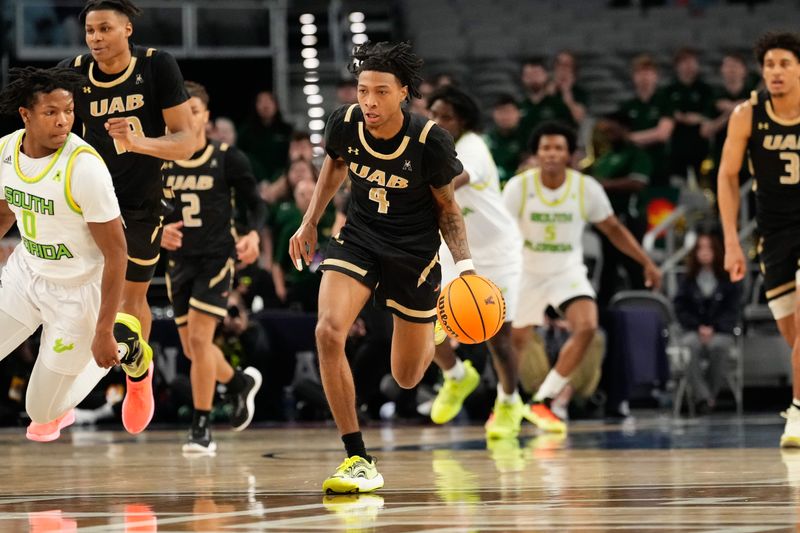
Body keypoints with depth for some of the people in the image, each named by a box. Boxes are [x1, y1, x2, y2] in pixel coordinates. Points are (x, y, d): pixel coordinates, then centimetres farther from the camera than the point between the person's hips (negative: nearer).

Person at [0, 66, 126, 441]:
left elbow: (116, 252, -21)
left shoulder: (84, 167, -28)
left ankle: (119, 356, 28)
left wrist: (104, 333, -20)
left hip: (77, 291, -5)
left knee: (44, 413, 2)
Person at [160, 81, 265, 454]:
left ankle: (201, 429, -8)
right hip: (180, 259, 5)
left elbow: (254, 204, -1)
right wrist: (159, 232, -10)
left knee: (199, 339, -15)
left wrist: (254, 234, -21)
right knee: (192, 348, 10)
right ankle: (241, 382, 39)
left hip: (216, 257, -5)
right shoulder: (162, 163, 4)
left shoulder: (228, 158, -6)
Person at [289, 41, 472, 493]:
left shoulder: (431, 142, -23)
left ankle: (429, 332, 51)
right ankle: (359, 460, -18)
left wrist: (465, 263, -19)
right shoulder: (345, 123, -15)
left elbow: (447, 206, -7)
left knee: (407, 378, 10)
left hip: (415, 249, -2)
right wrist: (310, 222, 13)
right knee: (329, 331, -27)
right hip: (360, 237, 2)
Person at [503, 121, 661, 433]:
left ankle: (543, 402, -13)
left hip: (568, 271, 0)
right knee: (515, 343, 9)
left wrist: (647, 263, 0)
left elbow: (613, 229, 1)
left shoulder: (587, 189, -13)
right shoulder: (519, 187, -17)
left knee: (587, 328, -23)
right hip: (526, 273, 0)